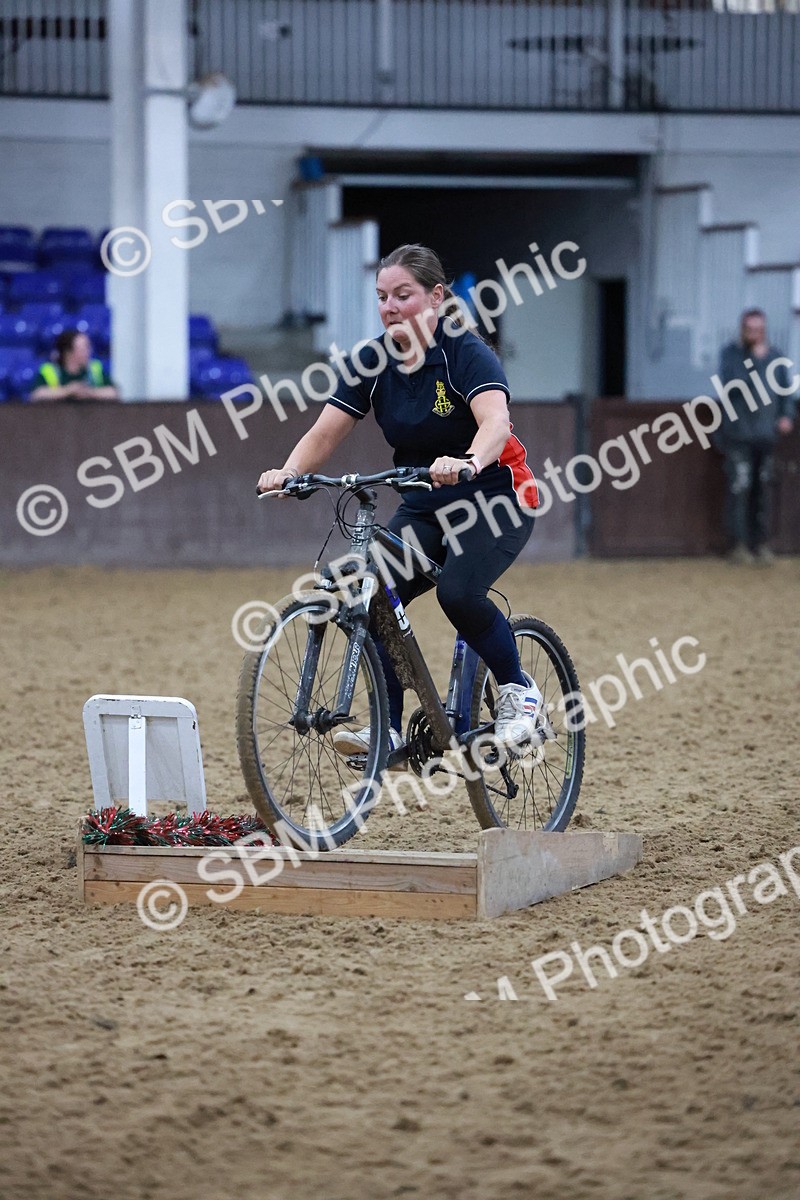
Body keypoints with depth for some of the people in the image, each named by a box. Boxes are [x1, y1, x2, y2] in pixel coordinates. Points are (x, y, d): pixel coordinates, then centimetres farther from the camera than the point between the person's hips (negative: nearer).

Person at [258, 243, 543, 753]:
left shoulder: (467, 354, -20)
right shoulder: (372, 361, -4)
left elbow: (495, 422, -37)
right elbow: (326, 431, -11)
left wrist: (467, 463, -59)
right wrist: (289, 472, -32)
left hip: (495, 498, -6)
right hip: (425, 506, 6)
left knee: (457, 591, -30)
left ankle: (519, 691, -6)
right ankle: (388, 731, -7)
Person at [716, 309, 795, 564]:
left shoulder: (774, 356, 10)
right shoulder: (731, 353, -2)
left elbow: (785, 389, 17)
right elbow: (732, 384, -16)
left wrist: (787, 415, 1)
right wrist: (754, 358, -20)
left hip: (767, 435, 4)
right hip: (739, 435, -4)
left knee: (763, 490, 6)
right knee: (739, 488, -9)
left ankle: (760, 542, 12)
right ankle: (738, 544, -4)